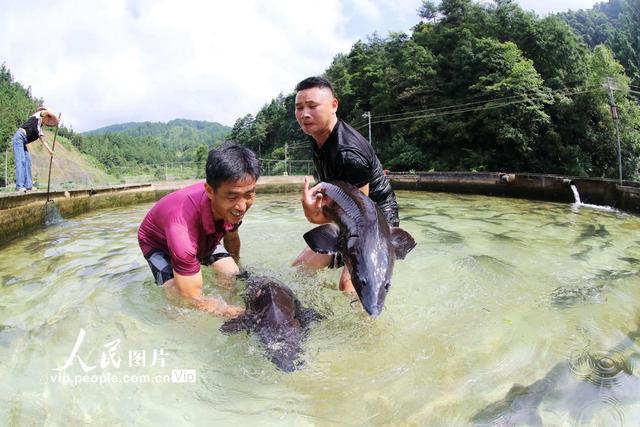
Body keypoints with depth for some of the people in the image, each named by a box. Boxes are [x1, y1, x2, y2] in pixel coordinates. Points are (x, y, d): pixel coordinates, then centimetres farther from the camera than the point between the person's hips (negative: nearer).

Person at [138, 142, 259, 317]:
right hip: (158, 242, -5)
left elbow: (231, 238, -3)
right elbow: (195, 300, -41)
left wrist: (236, 265, 11)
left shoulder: (233, 206, -29)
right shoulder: (182, 228, -49)